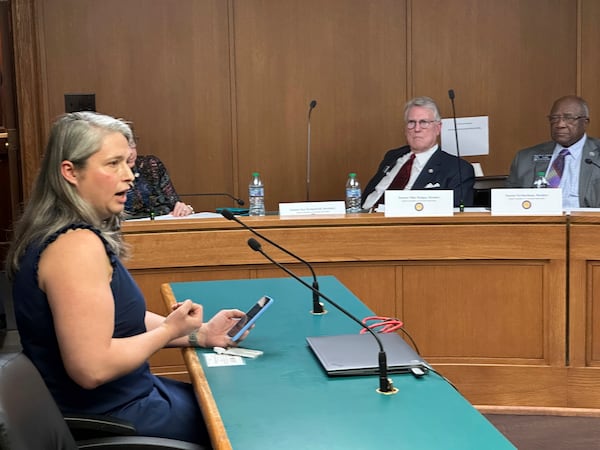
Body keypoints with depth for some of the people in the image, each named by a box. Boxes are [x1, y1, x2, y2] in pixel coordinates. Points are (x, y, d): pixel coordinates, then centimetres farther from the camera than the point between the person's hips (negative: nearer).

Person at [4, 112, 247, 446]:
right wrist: (170, 330, -16)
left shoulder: (77, 232, 4)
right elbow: (92, 368, -30)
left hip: (123, 394, 9)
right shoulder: (76, 245, -26)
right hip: (112, 419, -9)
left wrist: (200, 334, 2)